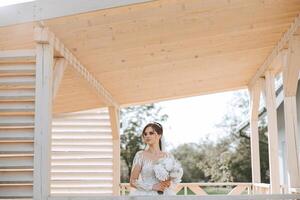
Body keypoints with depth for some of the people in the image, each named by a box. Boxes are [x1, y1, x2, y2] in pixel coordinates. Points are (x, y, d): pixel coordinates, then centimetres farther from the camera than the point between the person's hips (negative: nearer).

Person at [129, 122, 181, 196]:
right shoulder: (140, 155, 0)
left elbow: (174, 181, 13)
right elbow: (133, 182, -2)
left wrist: (168, 184, -7)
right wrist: (152, 186, -12)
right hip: (146, 195, -2)